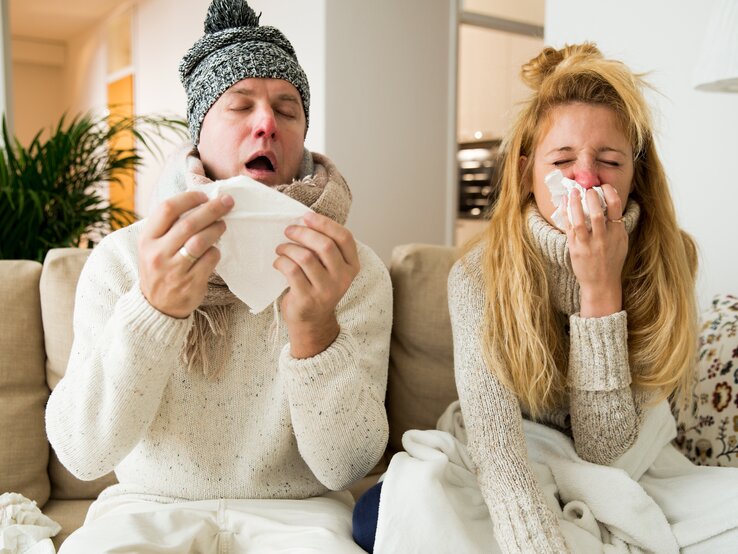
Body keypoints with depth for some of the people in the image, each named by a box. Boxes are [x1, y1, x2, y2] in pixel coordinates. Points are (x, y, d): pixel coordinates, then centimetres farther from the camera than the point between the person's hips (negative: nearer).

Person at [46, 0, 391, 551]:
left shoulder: (356, 268, -5)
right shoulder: (122, 257, -3)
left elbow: (345, 465, -12)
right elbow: (82, 453, -13)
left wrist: (315, 328, -29)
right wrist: (153, 307, -29)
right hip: (148, 506, 1)